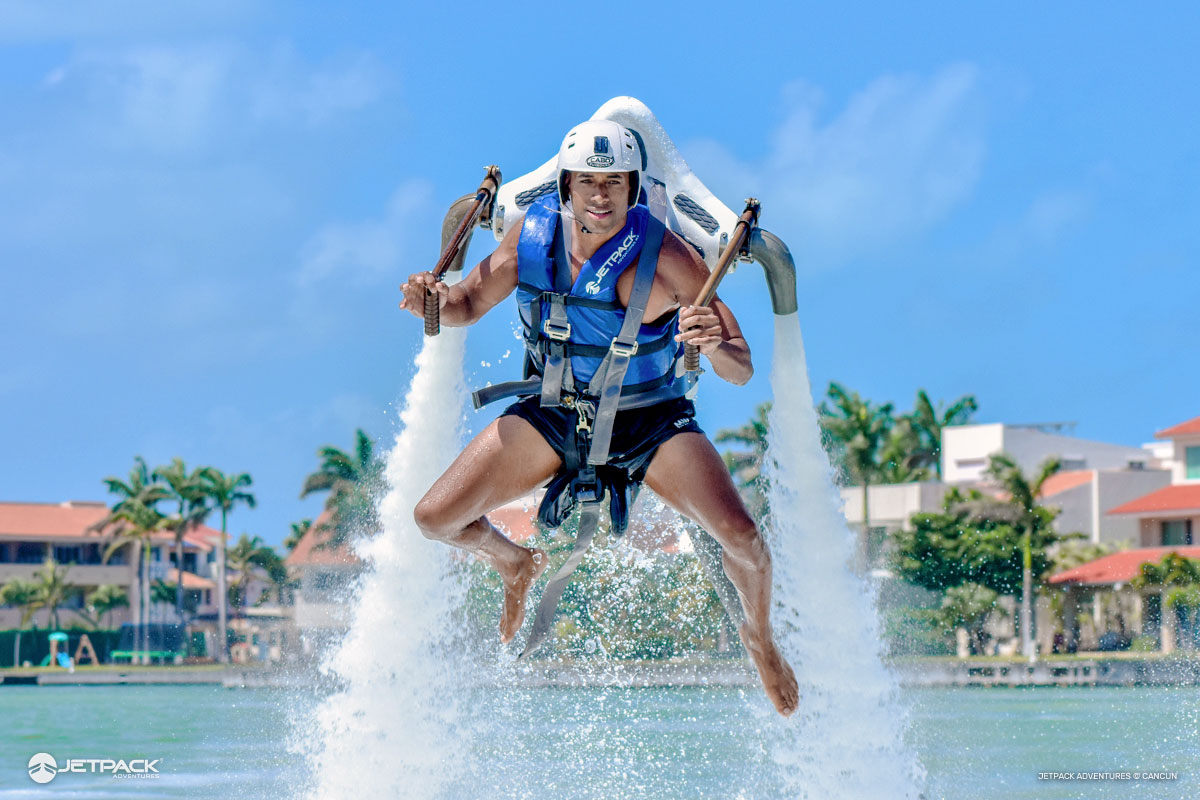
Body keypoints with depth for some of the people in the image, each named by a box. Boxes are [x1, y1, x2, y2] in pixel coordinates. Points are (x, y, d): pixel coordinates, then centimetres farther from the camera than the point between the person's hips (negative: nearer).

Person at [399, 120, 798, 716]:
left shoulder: (666, 257, -24)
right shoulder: (534, 233, -14)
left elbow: (740, 373, -24)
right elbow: (468, 303, 1)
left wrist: (717, 344, -48)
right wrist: (431, 300, -23)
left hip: (651, 421, -3)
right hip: (552, 414, 3)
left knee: (741, 538, -24)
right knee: (434, 519, -7)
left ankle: (760, 638, 12)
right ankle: (515, 565, 30)